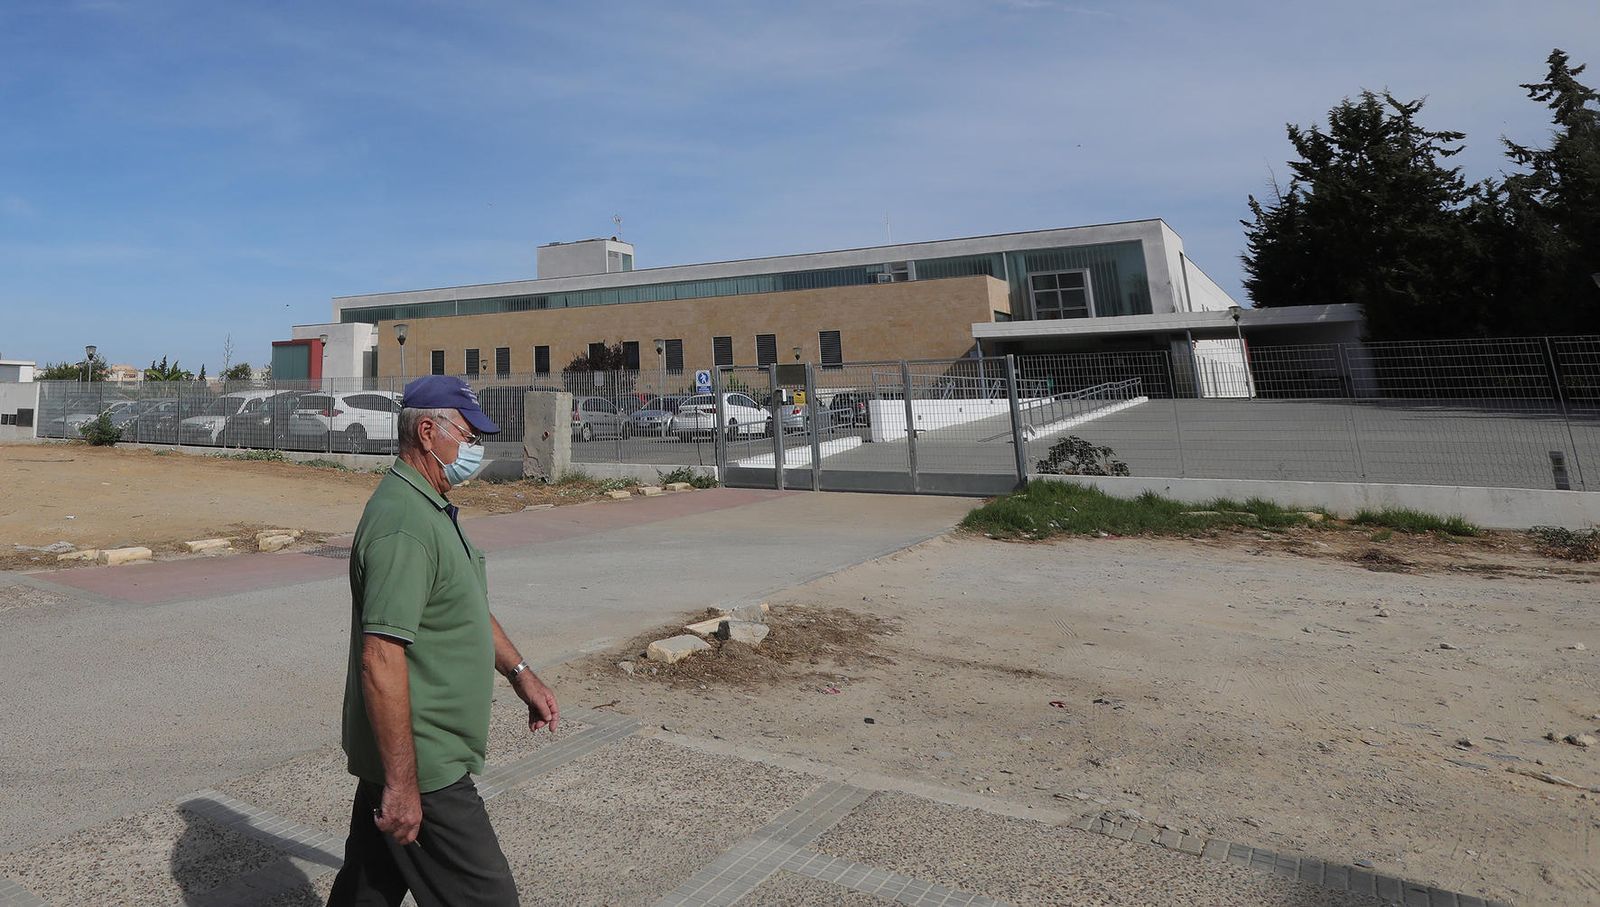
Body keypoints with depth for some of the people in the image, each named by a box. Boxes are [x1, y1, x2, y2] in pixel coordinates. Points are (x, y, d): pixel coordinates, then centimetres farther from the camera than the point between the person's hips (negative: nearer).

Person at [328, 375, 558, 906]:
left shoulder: (434, 509, 11)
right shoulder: (404, 523, -24)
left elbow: (468, 610, 21)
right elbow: (380, 659, -28)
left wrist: (519, 673, 18)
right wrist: (401, 784, -25)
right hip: (421, 767, -10)